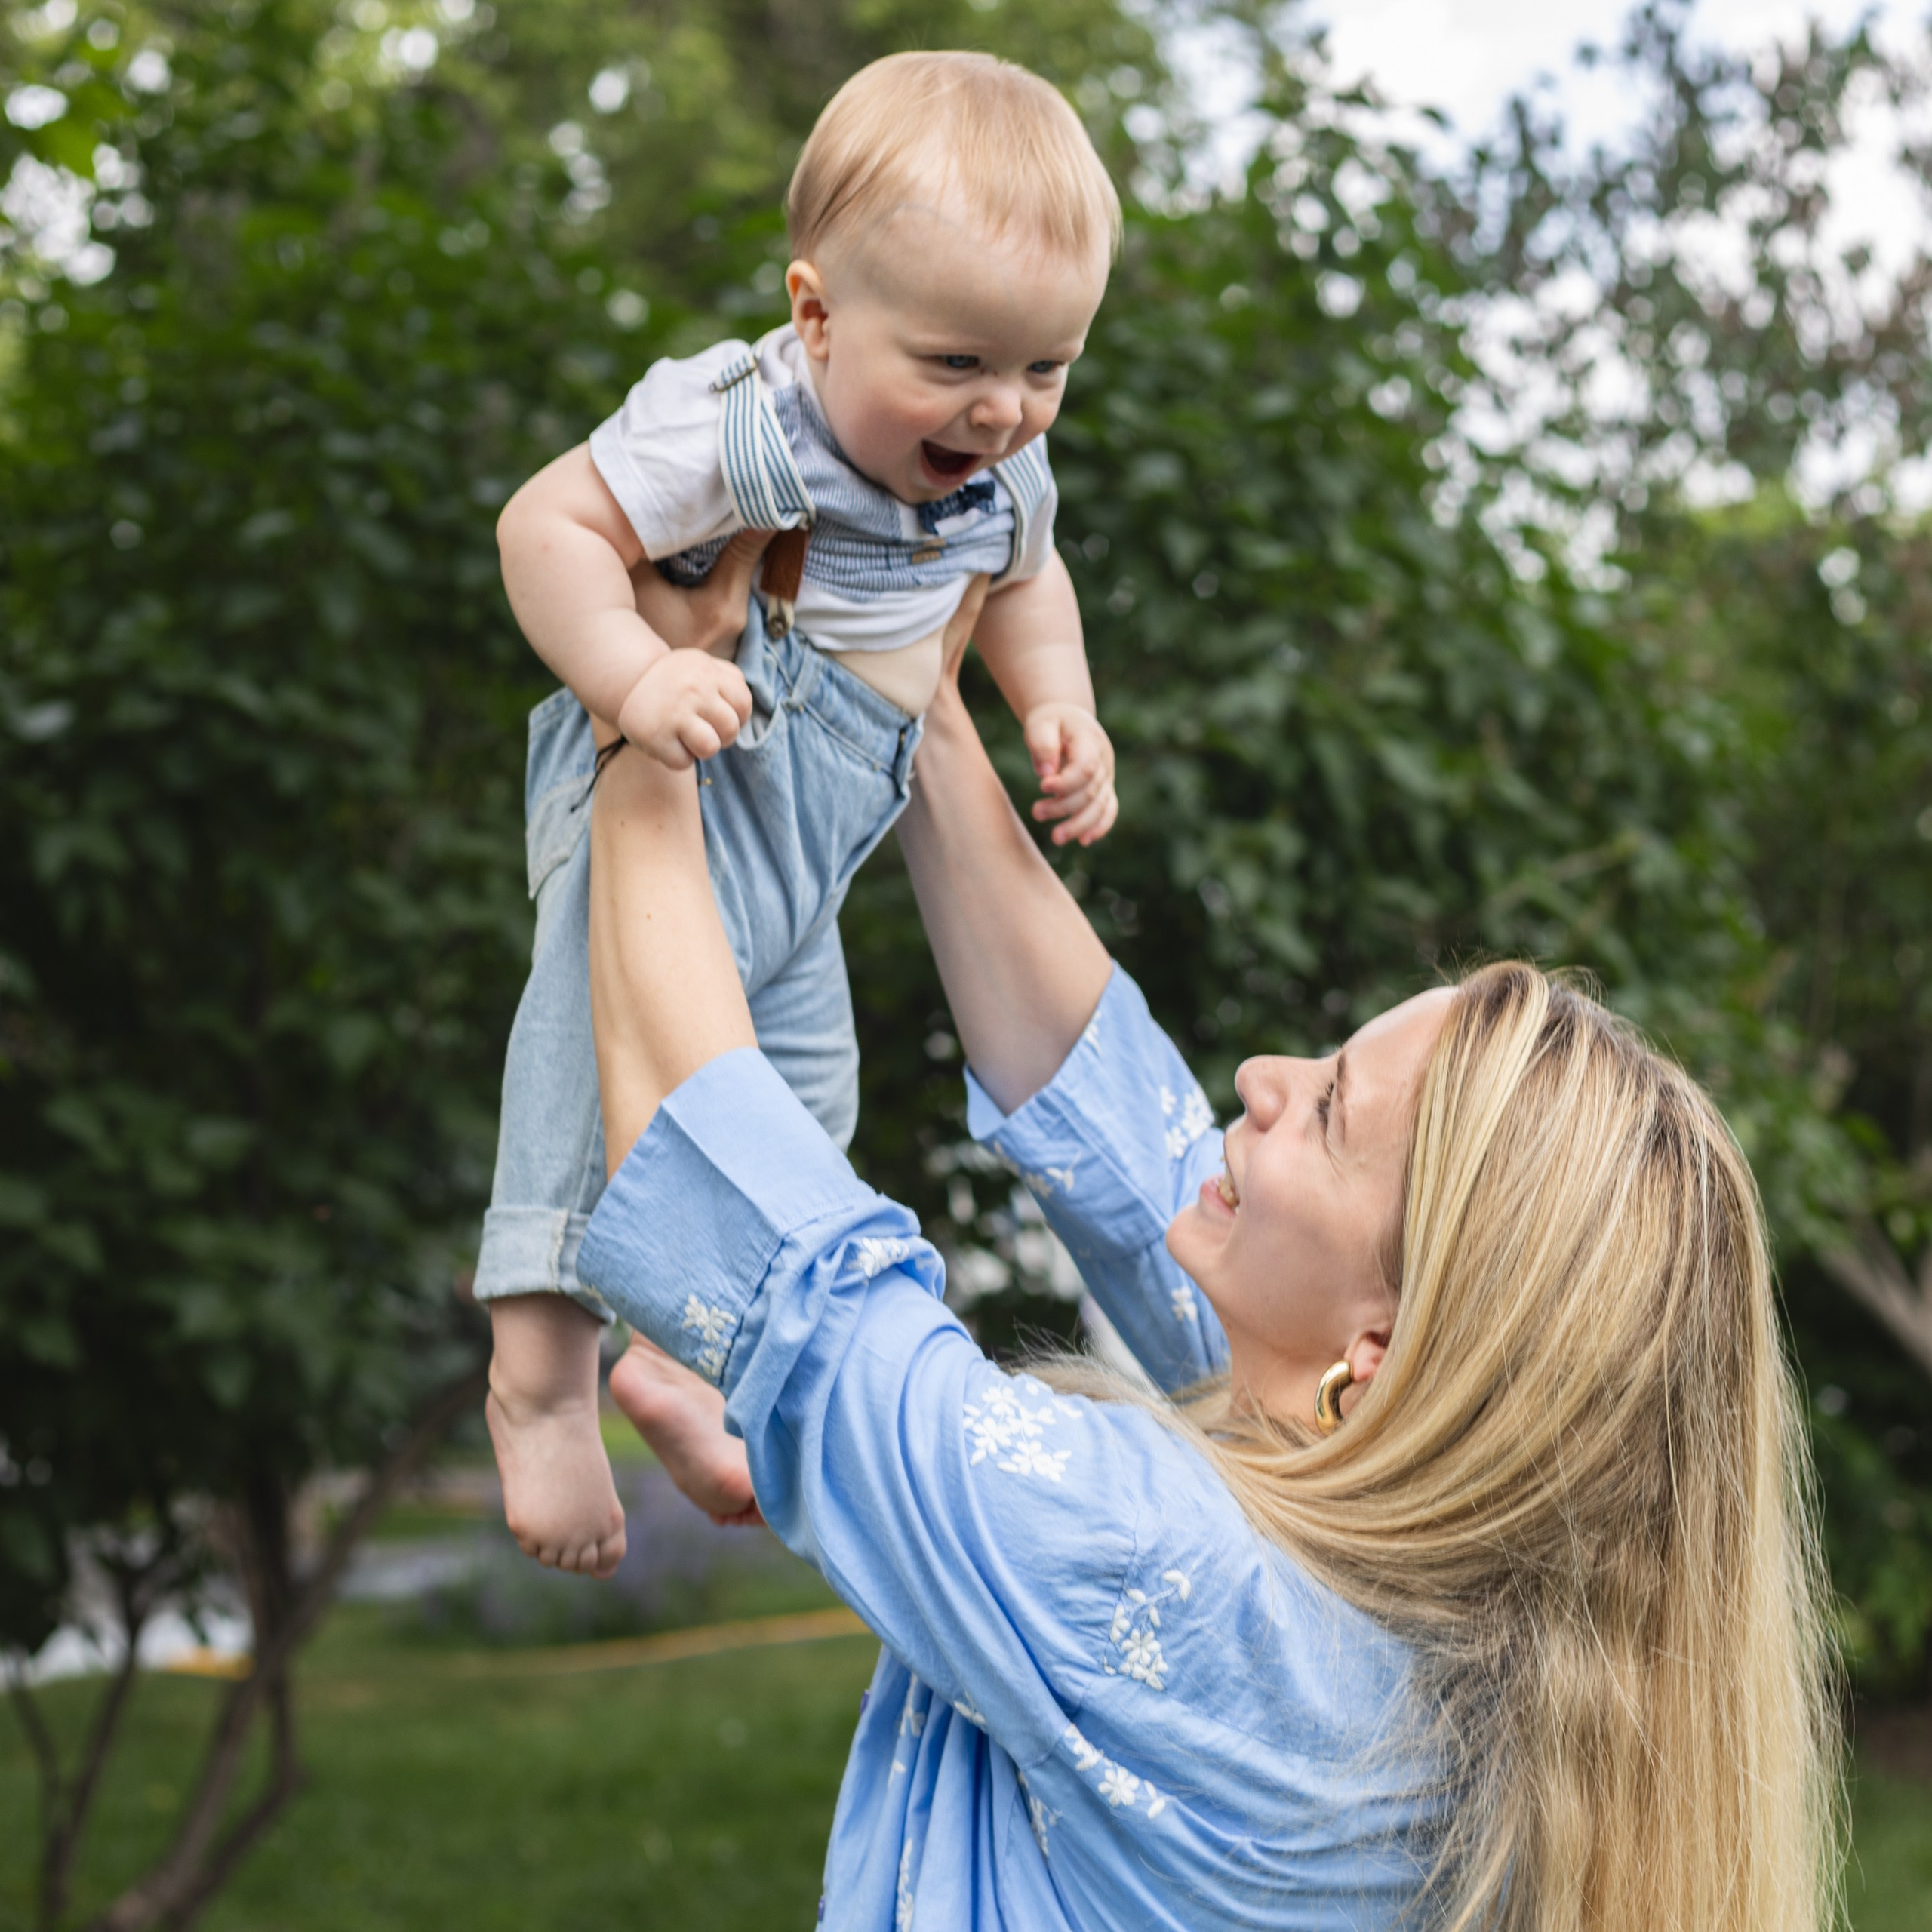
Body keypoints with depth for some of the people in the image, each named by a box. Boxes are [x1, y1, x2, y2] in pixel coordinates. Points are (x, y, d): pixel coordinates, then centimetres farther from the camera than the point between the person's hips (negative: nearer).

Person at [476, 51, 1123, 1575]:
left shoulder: (1002, 470, 1)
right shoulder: (733, 430, -23)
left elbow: (1023, 580, 22)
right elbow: (549, 524, -23)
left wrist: (1062, 711, 6)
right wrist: (632, 672, -37)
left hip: (807, 845, 9)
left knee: (797, 1093, 19)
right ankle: (545, 1378, -9)